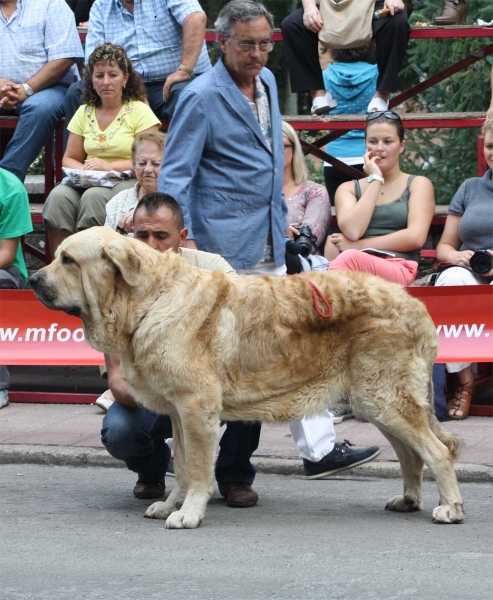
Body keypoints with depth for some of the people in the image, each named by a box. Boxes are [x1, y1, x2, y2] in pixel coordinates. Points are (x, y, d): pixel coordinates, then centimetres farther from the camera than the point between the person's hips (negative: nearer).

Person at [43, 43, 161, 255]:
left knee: (94, 197, -36)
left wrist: (110, 166, -19)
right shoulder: (84, 113, 16)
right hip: (90, 182, 4)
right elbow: (69, 158, 20)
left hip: (129, 183, -4)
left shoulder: (139, 111, 1)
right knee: (58, 196, -28)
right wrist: (82, 170, -5)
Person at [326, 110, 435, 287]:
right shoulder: (348, 189, 23)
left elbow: (415, 237, 0)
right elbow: (353, 231, 1)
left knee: (351, 258, -40)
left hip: (400, 270, -2)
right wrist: (375, 179, 7)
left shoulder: (418, 184, 18)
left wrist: (357, 245, -1)